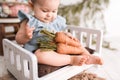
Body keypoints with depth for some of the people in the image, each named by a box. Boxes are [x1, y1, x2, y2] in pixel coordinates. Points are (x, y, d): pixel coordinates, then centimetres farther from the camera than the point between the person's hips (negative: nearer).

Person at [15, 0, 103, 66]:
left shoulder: (57, 21, 11)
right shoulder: (30, 22, -6)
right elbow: (19, 39, -6)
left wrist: (67, 36, 1)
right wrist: (26, 36, -30)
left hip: (58, 47, 6)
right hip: (40, 50, -6)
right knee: (41, 55, -40)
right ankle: (72, 59, -35)